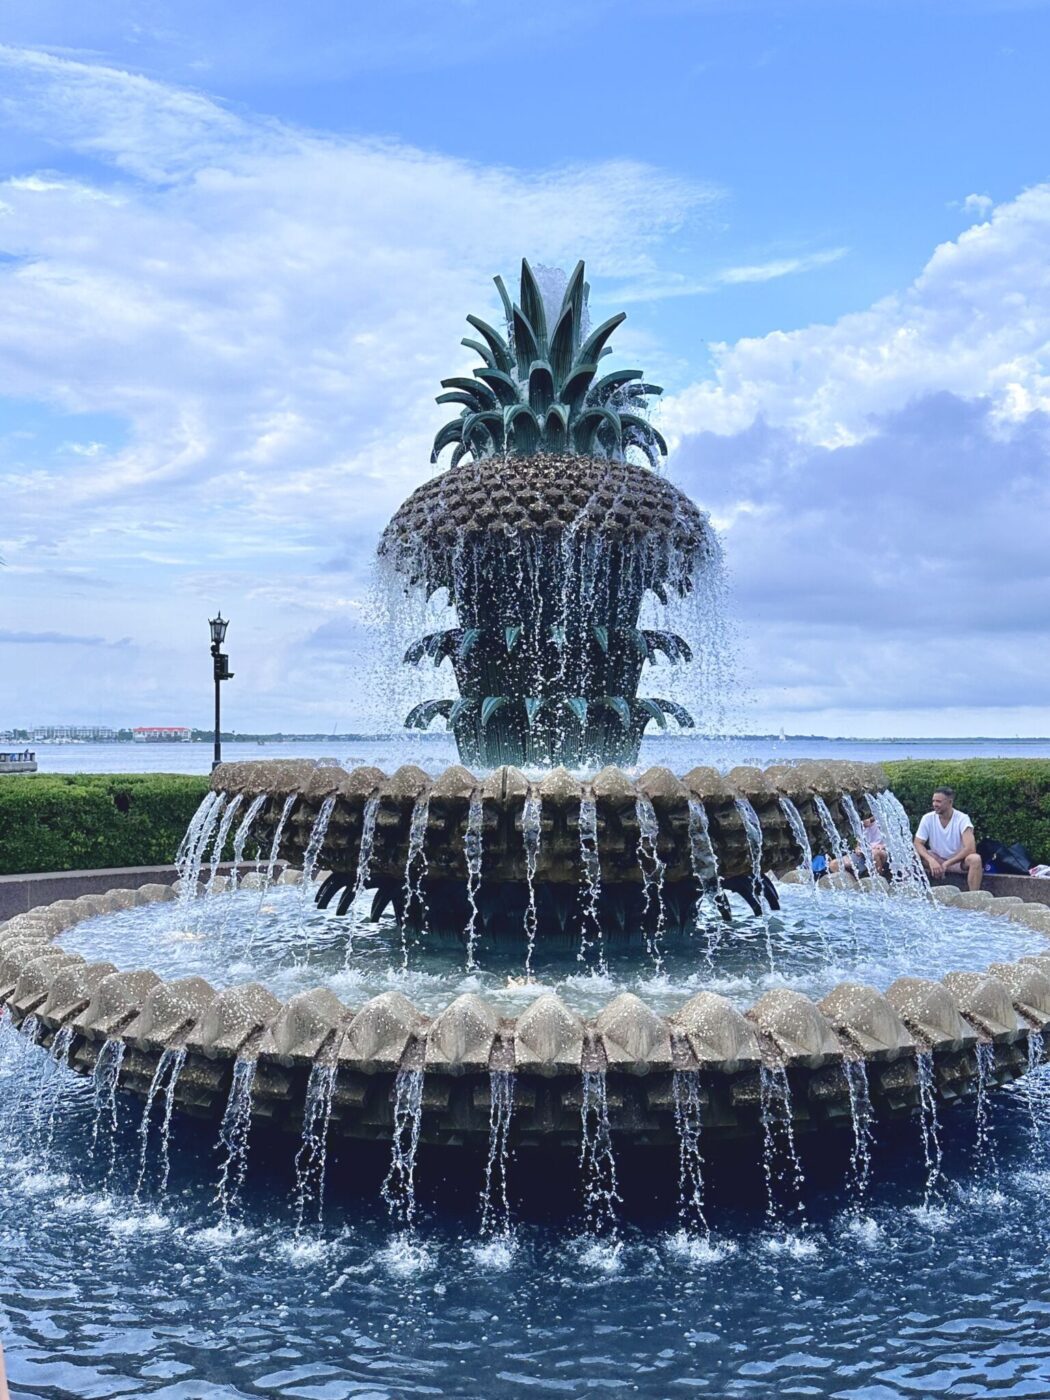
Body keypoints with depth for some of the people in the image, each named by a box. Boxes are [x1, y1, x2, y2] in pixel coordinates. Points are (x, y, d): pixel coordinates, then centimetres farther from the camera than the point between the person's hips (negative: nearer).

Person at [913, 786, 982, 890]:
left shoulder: (962, 819, -16)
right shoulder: (928, 818, -9)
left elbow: (970, 848, -26)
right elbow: (918, 844, -13)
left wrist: (947, 864, -31)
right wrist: (931, 860, -32)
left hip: (959, 860, -2)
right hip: (936, 859, 2)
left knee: (975, 859, -34)